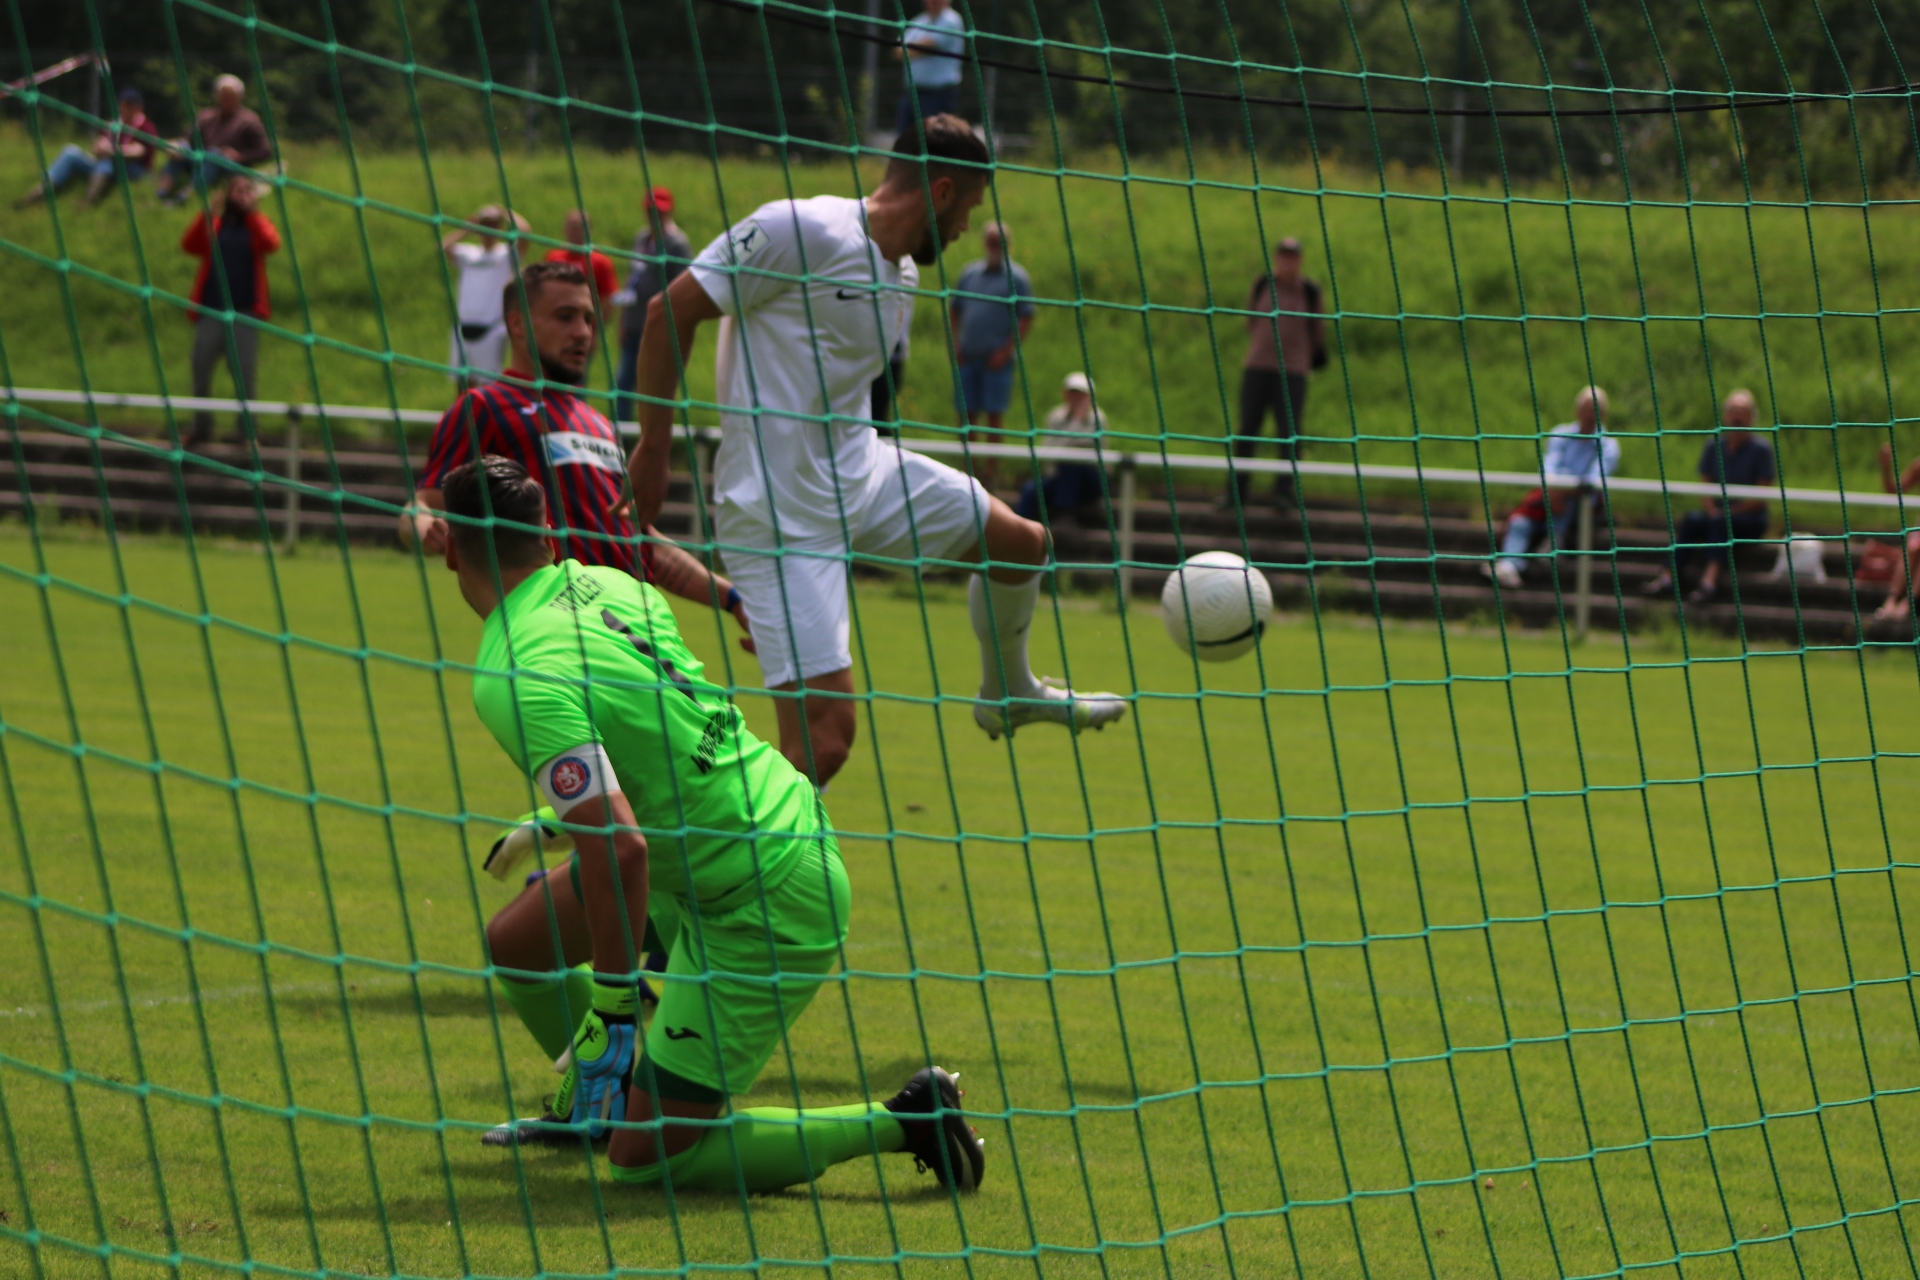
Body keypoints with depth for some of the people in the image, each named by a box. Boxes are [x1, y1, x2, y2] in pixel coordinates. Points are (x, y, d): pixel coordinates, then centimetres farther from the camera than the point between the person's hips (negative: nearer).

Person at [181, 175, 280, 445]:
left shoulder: (258, 224, 10)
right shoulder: (212, 225, 13)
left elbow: (272, 243, -11)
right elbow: (189, 245, -4)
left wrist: (252, 212, -16)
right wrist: (204, 215, -16)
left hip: (244, 311, -2)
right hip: (211, 310, 2)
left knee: (243, 373, -6)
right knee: (201, 368, -3)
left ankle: (246, 430, -2)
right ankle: (201, 428, 5)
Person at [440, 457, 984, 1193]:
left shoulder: (516, 680, -23)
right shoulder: (604, 585, 2)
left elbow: (621, 848, -31)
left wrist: (615, 1010, -22)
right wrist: (559, 820, 34)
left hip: (763, 909, -9)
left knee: (644, 1160, -4)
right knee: (514, 941, 18)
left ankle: (902, 1124, 1)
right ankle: (592, 1104, 42)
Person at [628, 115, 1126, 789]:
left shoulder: (903, 276, 8)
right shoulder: (799, 231, -18)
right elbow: (671, 311, -16)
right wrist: (653, 448, -13)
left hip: (865, 473, 9)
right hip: (783, 511, -9)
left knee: (1021, 542, 23)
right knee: (823, 738, -17)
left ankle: (1008, 694, 50)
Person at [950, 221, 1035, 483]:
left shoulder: (1016, 277, 0)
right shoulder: (970, 273, 13)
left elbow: (1026, 319, -3)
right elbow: (955, 309, 17)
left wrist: (1007, 350, -11)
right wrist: (954, 344, 4)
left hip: (996, 359, -4)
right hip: (968, 355, 4)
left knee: (994, 413, -4)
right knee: (967, 412, 4)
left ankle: (990, 468, -1)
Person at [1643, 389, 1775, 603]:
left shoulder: (1761, 449, -5)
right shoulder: (1714, 446, 7)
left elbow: (1760, 498, -7)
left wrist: (1727, 512, -15)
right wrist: (1712, 510, -12)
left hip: (1751, 519, -4)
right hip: (1720, 511, 4)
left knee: (1721, 522, -35)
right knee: (1692, 519, -28)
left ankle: (1710, 581, -53)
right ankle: (1669, 575, -39)